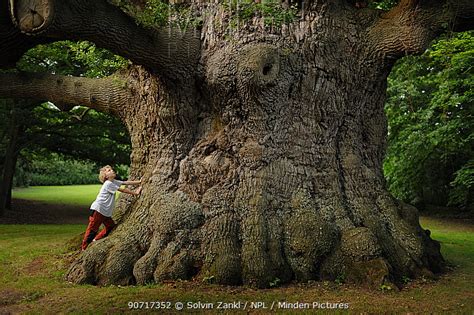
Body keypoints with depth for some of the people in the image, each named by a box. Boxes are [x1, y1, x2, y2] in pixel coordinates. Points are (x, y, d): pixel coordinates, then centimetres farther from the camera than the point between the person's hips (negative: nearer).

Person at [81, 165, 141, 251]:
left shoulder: (114, 182, 10)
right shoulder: (108, 184, -16)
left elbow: (126, 182, 7)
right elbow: (122, 190, -15)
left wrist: (139, 182, 0)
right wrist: (135, 193, -9)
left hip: (105, 212, 9)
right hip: (97, 209, -9)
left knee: (111, 226, 9)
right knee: (92, 229, -4)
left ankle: (95, 240, 21)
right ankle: (84, 248, 5)